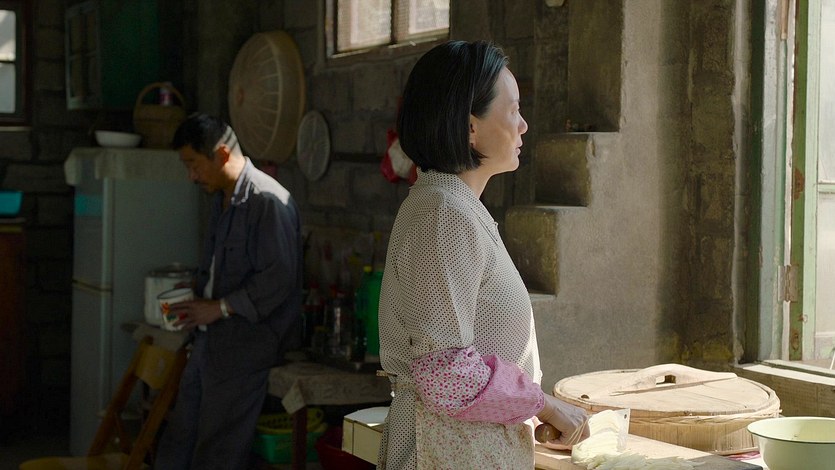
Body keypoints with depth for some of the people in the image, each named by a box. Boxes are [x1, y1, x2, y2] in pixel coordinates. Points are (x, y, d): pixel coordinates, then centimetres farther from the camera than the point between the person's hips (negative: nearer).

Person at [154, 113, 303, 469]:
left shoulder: (268, 201, -17)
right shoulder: (223, 199, 14)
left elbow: (279, 277, -23)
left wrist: (219, 307, -18)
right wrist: (196, 303, 8)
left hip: (244, 345, -9)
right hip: (209, 339, 9)